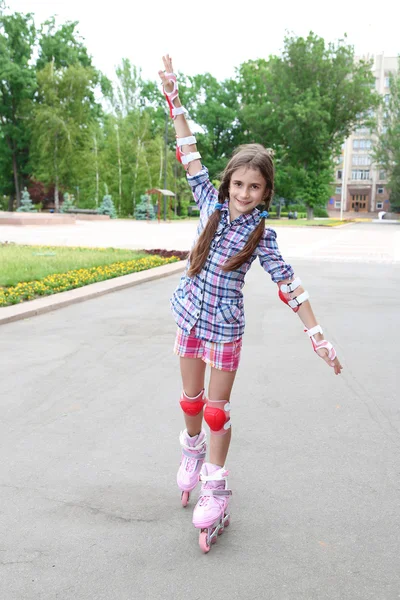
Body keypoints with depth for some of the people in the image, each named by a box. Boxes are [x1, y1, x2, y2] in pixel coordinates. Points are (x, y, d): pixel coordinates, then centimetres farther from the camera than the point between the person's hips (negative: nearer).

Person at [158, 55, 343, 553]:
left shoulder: (262, 234, -11)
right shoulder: (212, 206, -4)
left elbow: (288, 285, -12)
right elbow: (191, 157, -2)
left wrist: (317, 337, -16)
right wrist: (173, 99, -2)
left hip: (225, 327, -3)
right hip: (191, 318, 3)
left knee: (217, 409, 6)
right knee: (191, 398, 18)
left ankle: (215, 487, 23)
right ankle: (193, 453, 45)